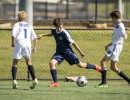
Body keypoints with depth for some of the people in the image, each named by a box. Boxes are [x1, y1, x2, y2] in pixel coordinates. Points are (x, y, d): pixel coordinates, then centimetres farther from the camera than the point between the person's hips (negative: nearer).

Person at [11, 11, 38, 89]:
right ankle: (34, 79, 5)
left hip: (19, 42, -4)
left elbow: (13, 34, -9)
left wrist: (13, 43, 4)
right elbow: (35, 37, 15)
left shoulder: (17, 25, 8)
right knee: (28, 61, 20)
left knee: (15, 62, 3)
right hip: (28, 43, 4)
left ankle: (14, 80, -14)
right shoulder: (29, 26, 20)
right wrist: (34, 47, 19)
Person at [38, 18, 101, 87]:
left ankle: (95, 67, 28)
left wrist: (80, 52, -11)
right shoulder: (54, 30, -6)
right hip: (59, 52, 5)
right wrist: (43, 35, 16)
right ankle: (55, 82, -16)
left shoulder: (64, 33, -24)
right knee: (51, 62, -20)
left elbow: (73, 43, -16)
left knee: (80, 64, 1)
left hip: (67, 51, -5)